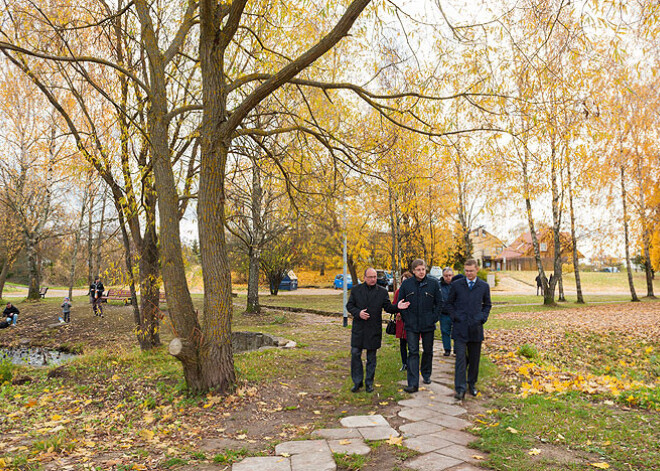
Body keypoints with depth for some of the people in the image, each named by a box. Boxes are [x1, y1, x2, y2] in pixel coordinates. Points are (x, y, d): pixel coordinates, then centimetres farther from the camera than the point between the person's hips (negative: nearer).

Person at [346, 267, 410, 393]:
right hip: (358, 328, 0)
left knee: (371, 357, 8)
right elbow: (349, 305, 4)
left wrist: (397, 307, -17)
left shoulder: (382, 291, 4)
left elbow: (388, 307, 3)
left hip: (374, 330, 0)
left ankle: (369, 383, 20)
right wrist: (358, 313, -14)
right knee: (355, 354, 0)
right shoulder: (356, 289, 3)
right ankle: (357, 382, 14)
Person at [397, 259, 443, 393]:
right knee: (413, 353, -4)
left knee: (428, 351, 15)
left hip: (428, 325, 1)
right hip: (411, 325, -1)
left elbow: (439, 303, 4)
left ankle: (426, 374, 39)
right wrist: (406, 319, -2)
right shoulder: (406, 284, -2)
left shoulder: (433, 283, -3)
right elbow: (400, 303, 5)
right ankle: (413, 384, -5)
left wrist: (434, 318, -4)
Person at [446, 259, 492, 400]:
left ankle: (472, 384, 27)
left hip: (476, 328, 2)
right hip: (460, 328, -2)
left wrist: (482, 318, 3)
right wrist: (454, 317, -2)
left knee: (474, 358, 11)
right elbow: (449, 303, 10)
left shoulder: (484, 286, 5)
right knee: (460, 357, -8)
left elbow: (487, 305, 16)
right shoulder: (456, 285, 2)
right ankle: (460, 389, -7)